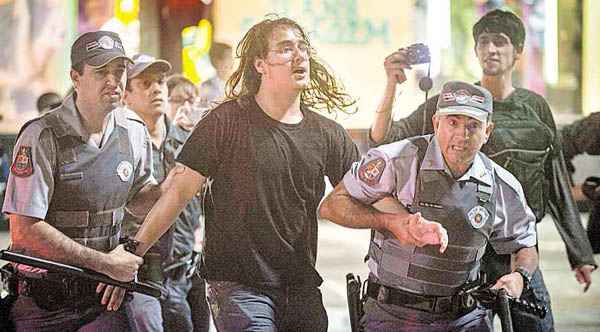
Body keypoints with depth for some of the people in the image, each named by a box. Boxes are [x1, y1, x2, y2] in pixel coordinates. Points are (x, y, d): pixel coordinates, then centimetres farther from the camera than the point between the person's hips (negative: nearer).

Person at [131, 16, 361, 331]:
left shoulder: (328, 134, 6)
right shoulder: (227, 122, -7)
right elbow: (179, 190, -7)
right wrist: (132, 253, -13)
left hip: (303, 289, 5)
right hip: (238, 286, -5)